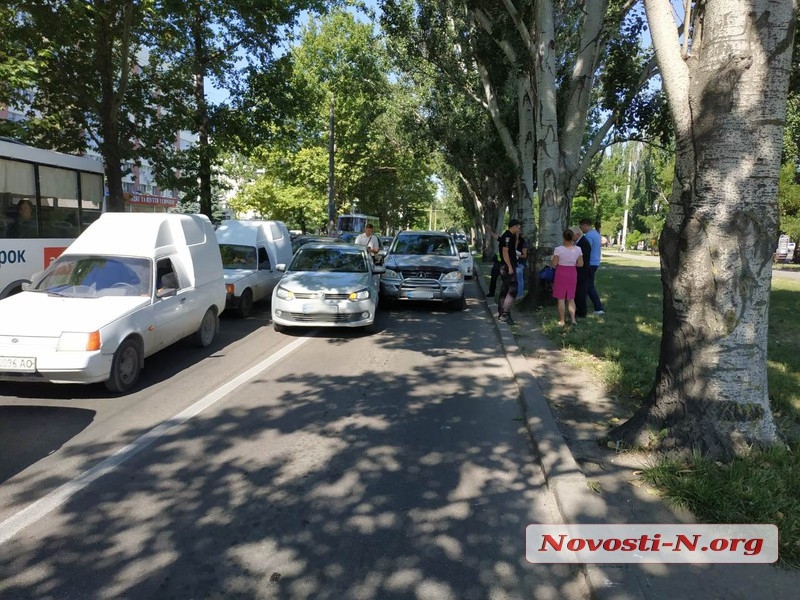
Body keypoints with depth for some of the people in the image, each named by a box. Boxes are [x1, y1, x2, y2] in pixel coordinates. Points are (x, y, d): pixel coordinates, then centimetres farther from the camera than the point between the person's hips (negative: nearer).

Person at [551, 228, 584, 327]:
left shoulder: (559, 249, -15)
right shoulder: (578, 249, -4)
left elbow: (554, 264, -11)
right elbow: (581, 264, 0)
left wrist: (551, 261, 10)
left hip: (561, 273, -3)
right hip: (572, 274, 3)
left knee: (561, 298, 5)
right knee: (571, 298, 16)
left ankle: (562, 321, 9)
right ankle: (573, 319, 9)